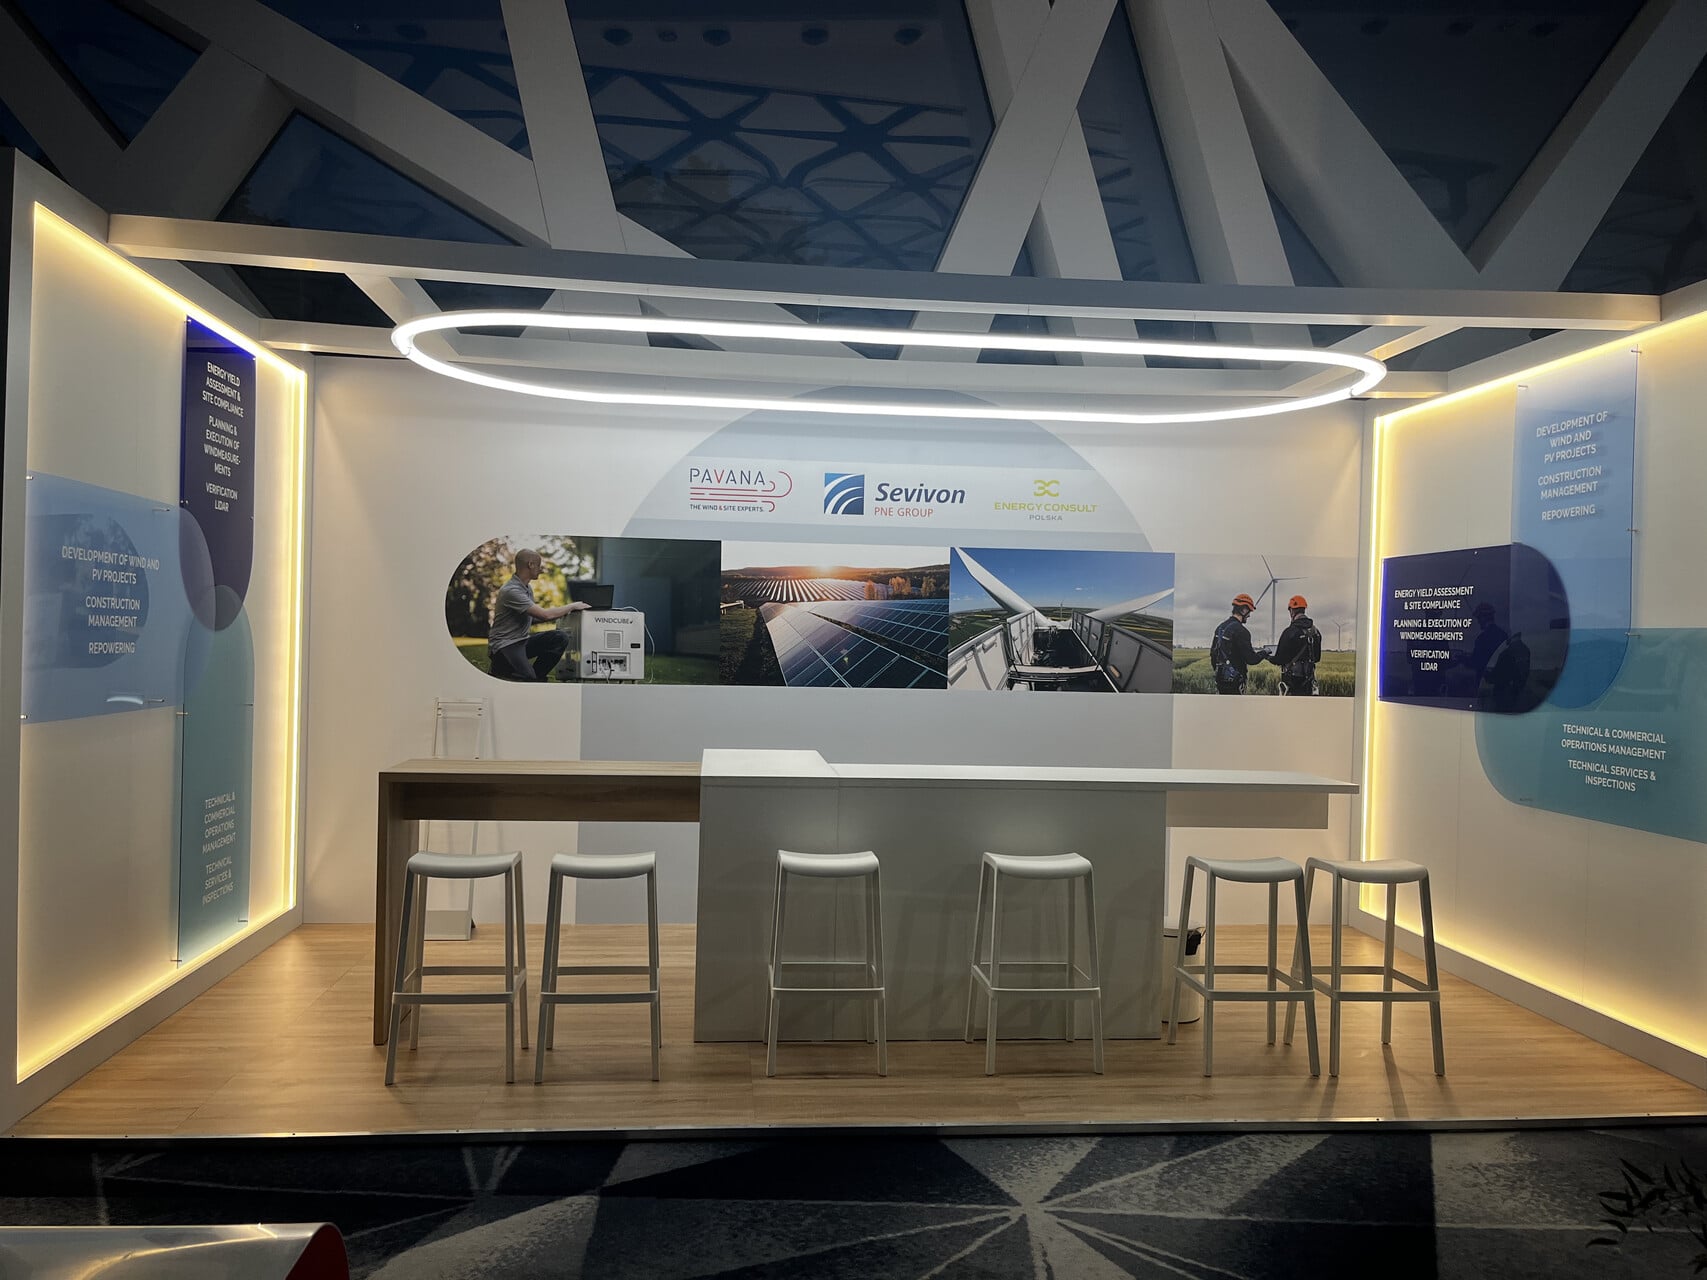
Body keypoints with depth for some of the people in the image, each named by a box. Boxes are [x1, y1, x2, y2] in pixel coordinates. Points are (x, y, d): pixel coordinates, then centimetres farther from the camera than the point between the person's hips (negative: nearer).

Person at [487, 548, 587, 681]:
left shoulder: (527, 587, 12)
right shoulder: (511, 590, -20)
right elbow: (545, 615, -24)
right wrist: (572, 606, -11)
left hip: (522, 641, 9)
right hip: (504, 645, -9)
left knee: (560, 639, -11)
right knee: (528, 678, -31)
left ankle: (535, 676, -2)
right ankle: (500, 669, -1)